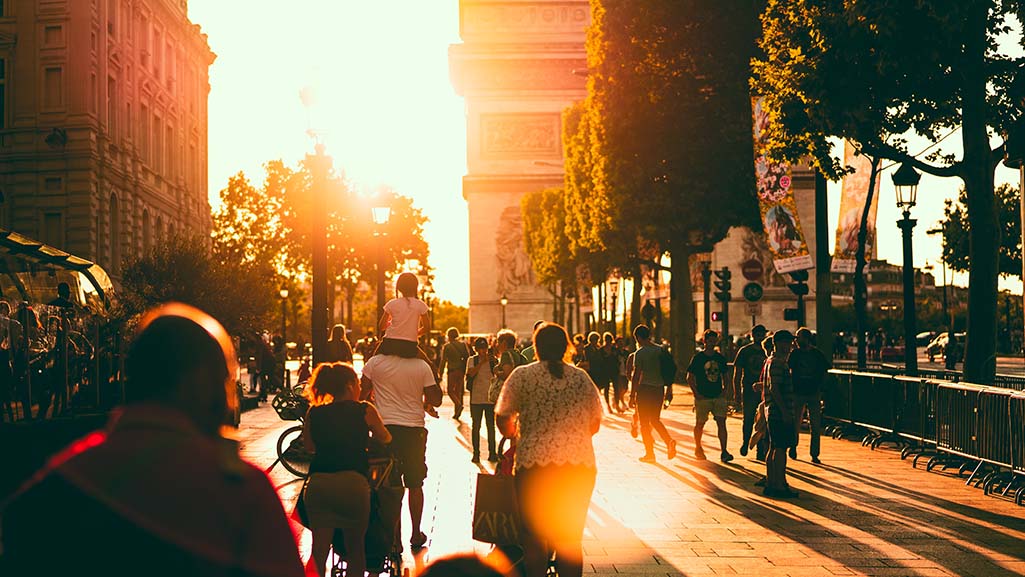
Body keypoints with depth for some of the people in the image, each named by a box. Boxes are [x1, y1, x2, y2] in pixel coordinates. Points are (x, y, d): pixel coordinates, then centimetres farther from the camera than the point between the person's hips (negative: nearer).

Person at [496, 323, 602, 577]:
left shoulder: (522, 375, 0)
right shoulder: (581, 378, 7)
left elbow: (503, 418, 1)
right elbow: (595, 423, 12)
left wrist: (515, 436, 21)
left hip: (535, 462, -2)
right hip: (580, 464, 2)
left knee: (534, 537, 10)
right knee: (571, 540, 11)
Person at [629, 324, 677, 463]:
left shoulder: (639, 353, -11)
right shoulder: (661, 350, 6)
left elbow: (636, 375, -13)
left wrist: (632, 395, -10)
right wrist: (669, 390, 17)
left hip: (645, 388, -6)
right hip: (659, 388, 6)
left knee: (644, 423, 5)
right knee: (655, 420, 19)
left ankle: (649, 453, 8)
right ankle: (669, 441, -4)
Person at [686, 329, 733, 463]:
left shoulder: (720, 358, 9)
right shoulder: (698, 358, -3)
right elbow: (689, 377, -1)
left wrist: (723, 390, 7)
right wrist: (696, 394, -9)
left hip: (718, 397, 3)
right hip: (702, 397, -3)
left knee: (721, 423, -8)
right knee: (700, 424, 6)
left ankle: (723, 452, -9)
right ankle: (698, 449, 25)